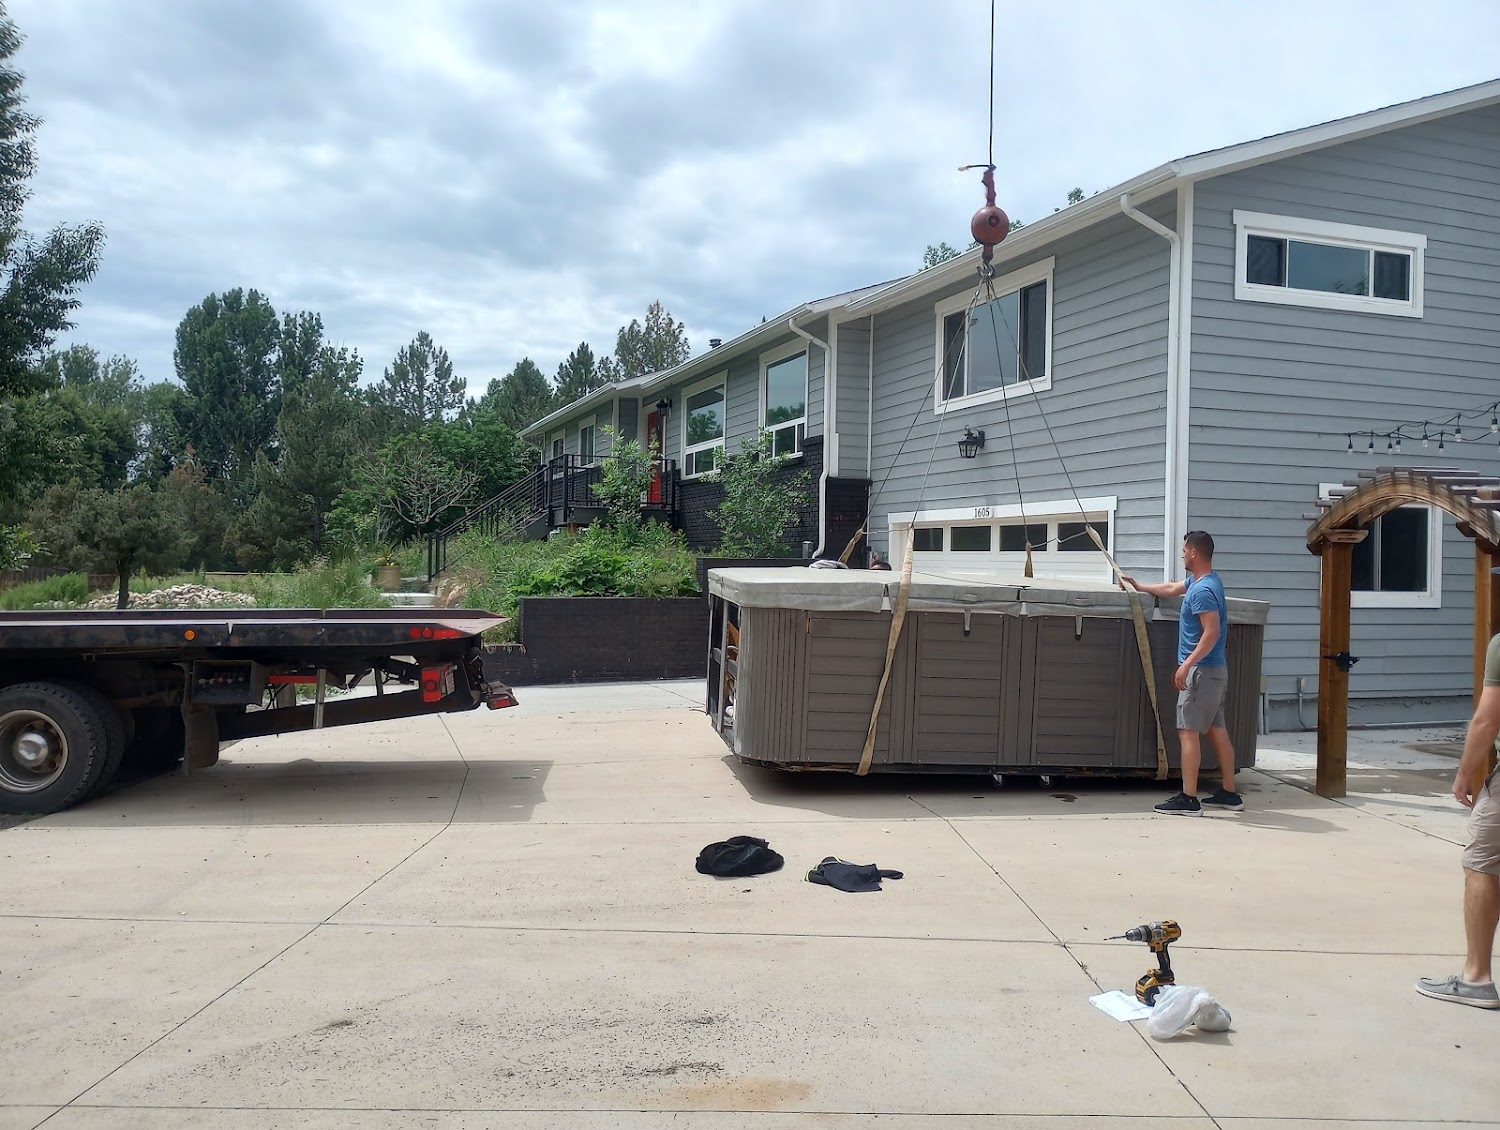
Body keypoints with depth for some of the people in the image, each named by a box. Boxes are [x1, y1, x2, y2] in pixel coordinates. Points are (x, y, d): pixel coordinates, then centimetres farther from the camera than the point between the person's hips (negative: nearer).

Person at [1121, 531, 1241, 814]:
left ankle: (1188, 799, -9)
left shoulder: (1202, 590, -19)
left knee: (1188, 732, -9)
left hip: (1202, 670, -10)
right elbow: (1171, 588, 31)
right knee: (1217, 730, 13)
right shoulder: (1198, 582, 13)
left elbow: (1212, 632, -25)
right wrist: (1139, 586, 42)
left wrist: (1187, 664, -25)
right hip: (1215, 670, 10)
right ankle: (1229, 793, 20)